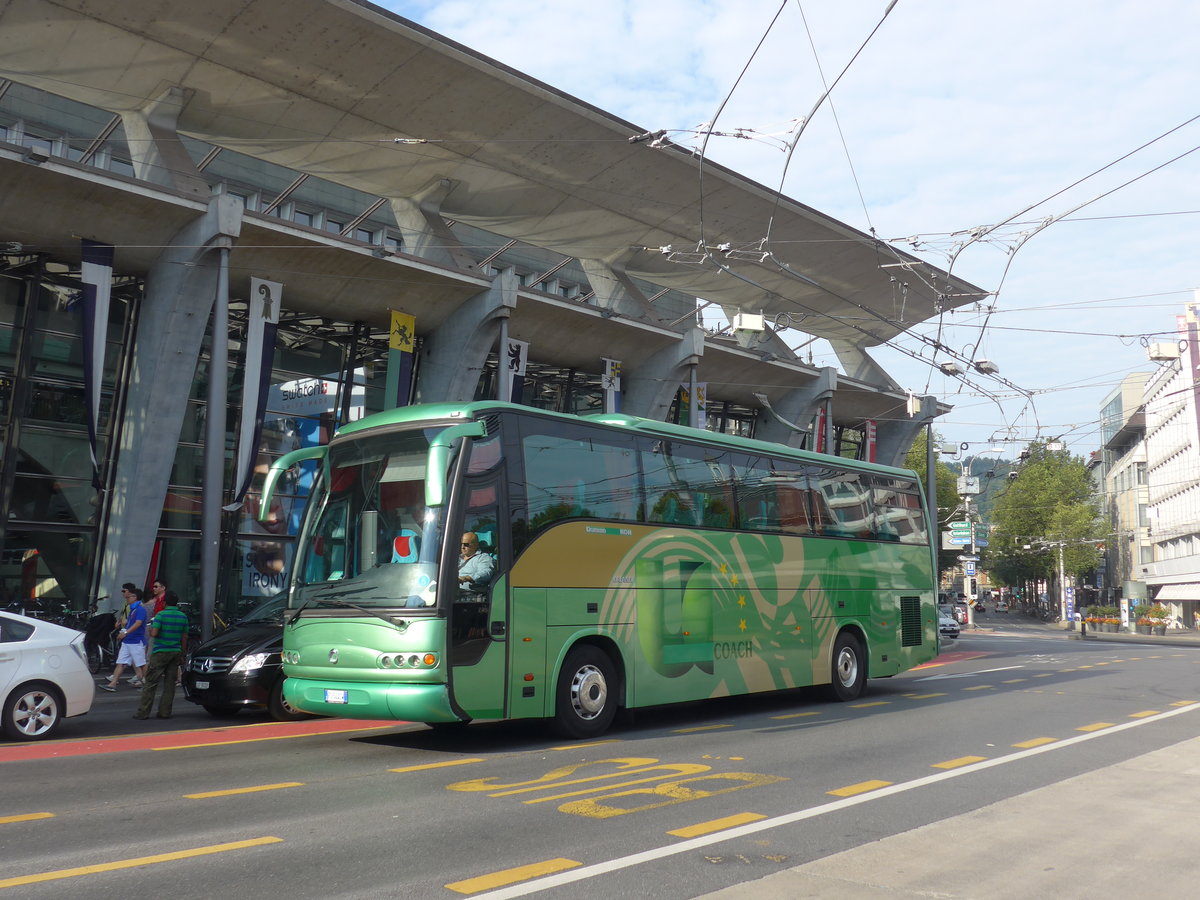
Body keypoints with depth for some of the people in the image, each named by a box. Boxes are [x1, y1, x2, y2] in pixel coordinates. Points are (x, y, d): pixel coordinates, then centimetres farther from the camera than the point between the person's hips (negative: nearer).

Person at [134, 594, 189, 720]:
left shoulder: (161, 615, -8)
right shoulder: (183, 617, 7)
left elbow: (154, 633, -16)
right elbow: (184, 638, 10)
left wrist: (151, 628, 7)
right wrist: (182, 655, 16)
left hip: (160, 652, -4)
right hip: (175, 652, 4)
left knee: (151, 683, 0)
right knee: (170, 683, 7)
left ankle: (143, 712, 1)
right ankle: (165, 712, 6)